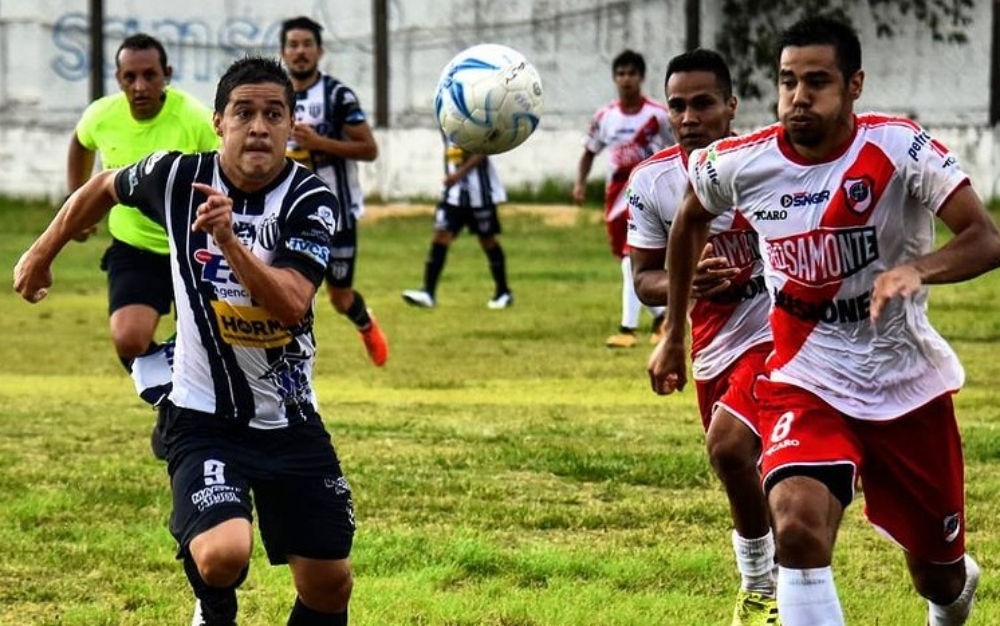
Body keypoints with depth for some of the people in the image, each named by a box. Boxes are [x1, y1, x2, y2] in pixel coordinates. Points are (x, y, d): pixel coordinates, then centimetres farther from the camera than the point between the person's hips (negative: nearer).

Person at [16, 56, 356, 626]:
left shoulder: (311, 201, -12)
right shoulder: (178, 177, -9)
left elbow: (291, 304, -27)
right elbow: (105, 188, 14)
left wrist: (229, 239, -39)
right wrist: (43, 253, 24)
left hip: (291, 422, 2)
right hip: (204, 421, -2)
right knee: (222, 554, -25)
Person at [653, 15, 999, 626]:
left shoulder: (898, 147, -18)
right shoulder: (740, 164, -9)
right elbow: (691, 218, 14)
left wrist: (915, 269, -46)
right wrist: (674, 333, 17)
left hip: (909, 386, 0)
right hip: (806, 384, 1)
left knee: (938, 574, 16)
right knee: (798, 528, -29)